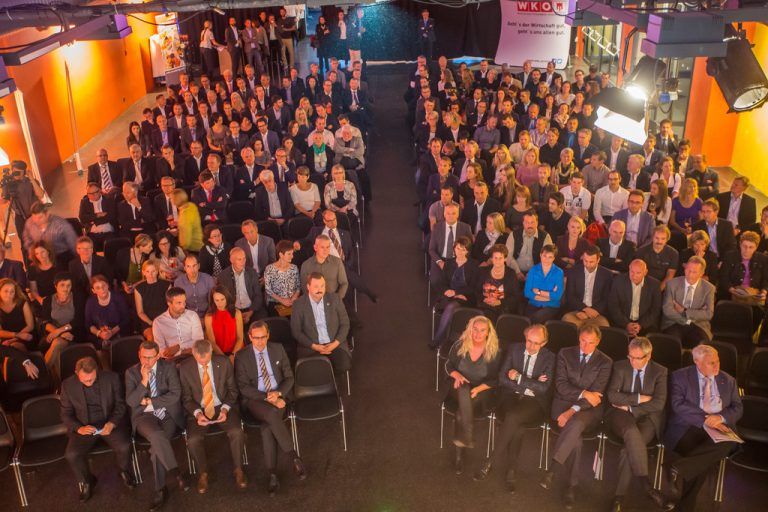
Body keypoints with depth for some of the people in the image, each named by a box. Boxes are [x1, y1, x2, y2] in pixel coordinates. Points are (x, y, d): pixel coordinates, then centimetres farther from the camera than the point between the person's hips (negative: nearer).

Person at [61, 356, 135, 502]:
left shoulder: (111, 378, -6)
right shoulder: (68, 385, -5)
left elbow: (120, 404, 2)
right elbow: (66, 414, 3)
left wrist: (112, 423, -16)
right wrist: (79, 428, -16)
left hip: (110, 423, -1)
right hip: (84, 427, 1)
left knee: (124, 447, -26)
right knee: (71, 454, -25)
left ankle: (125, 472, 11)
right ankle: (86, 481, 7)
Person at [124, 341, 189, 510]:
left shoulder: (169, 367, 2)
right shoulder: (131, 372, 5)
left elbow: (175, 395, -6)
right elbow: (131, 401, -4)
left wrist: (149, 402, -6)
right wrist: (144, 380, -16)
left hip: (168, 414, 0)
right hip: (144, 416, 0)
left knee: (157, 445, -28)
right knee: (156, 436, -34)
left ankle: (160, 489, -15)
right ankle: (177, 473, -23)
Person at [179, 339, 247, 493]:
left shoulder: (224, 362, -5)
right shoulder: (185, 368, -6)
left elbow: (232, 390, 3)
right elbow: (186, 398, 1)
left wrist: (225, 409, -13)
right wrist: (197, 413, -16)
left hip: (222, 407, 0)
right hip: (199, 411, 0)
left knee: (237, 432, -26)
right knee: (193, 440, -26)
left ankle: (238, 469, -2)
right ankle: (203, 473, 2)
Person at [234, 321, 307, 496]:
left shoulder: (278, 349, 8)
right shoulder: (241, 356, 1)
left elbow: (289, 378, 9)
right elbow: (243, 387, -5)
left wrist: (278, 393, -12)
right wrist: (267, 398, -17)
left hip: (279, 396, 2)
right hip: (254, 400, -1)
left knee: (267, 425, -30)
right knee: (272, 414, -35)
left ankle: (272, 474, -25)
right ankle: (294, 457, -26)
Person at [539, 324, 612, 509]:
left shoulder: (605, 362, 2)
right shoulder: (565, 354, 6)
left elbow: (596, 395, -7)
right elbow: (561, 385, -2)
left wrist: (574, 410, -20)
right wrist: (583, 394, -16)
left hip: (589, 409, -1)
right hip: (563, 403, 1)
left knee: (576, 424, -36)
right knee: (575, 437, -29)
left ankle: (553, 469, -32)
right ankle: (571, 485, -18)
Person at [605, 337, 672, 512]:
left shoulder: (660, 371, 4)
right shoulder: (620, 367, 5)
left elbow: (659, 404, -7)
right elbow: (612, 395, -4)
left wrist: (629, 407, -10)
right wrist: (639, 398, -11)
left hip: (647, 418, 0)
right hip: (620, 414, 0)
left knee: (630, 447, -30)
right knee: (632, 432, -37)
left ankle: (620, 496, -22)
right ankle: (647, 486, -35)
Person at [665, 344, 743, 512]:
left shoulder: (728, 380, 18)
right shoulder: (680, 377, 5)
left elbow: (738, 408, 14)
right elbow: (678, 405, -7)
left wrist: (720, 417, -9)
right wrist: (705, 420, -18)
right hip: (688, 429, -3)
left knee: (728, 444, -34)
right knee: (704, 459, -35)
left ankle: (679, 468, -36)